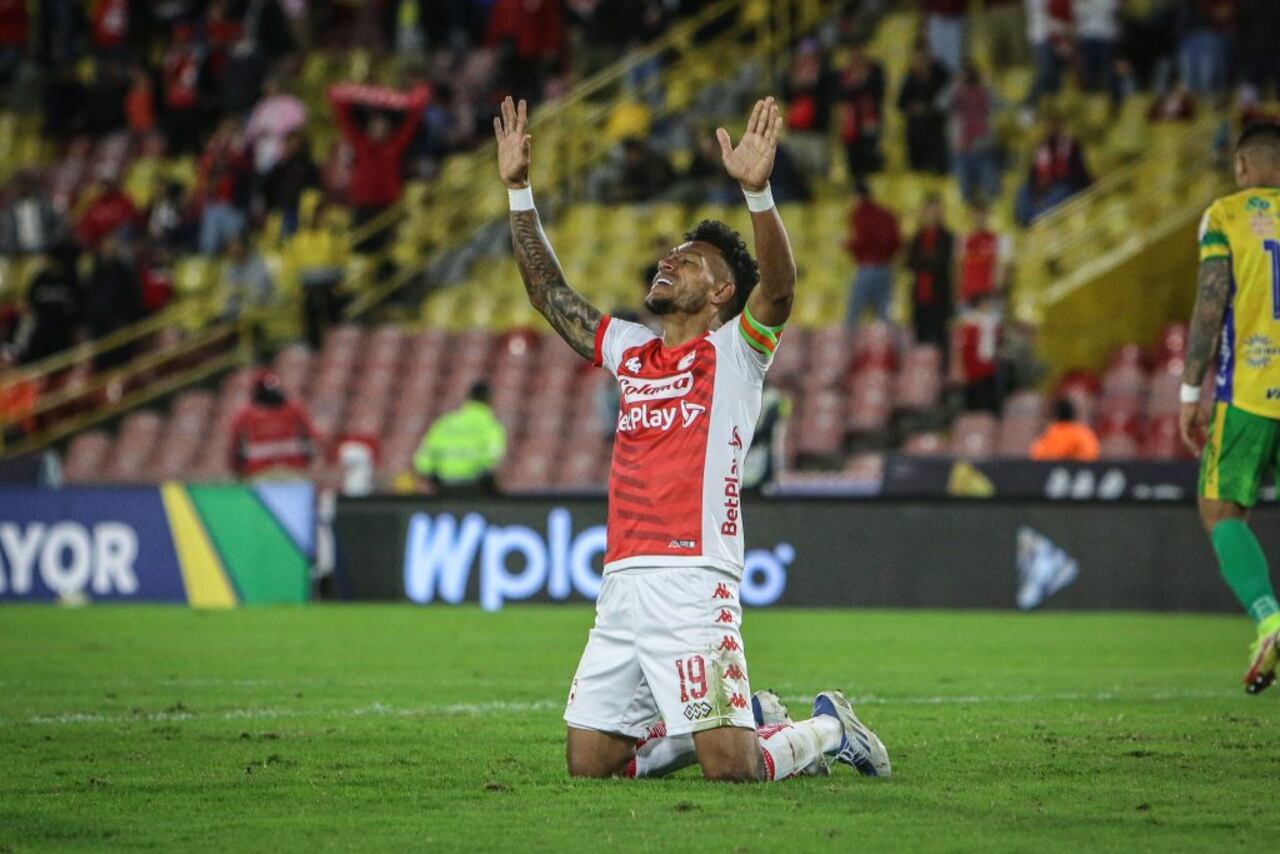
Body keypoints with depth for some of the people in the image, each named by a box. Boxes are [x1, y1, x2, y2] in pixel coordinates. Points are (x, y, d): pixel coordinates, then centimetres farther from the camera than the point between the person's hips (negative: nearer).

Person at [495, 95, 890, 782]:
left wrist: (758, 190, -30)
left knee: (733, 769, -14)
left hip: (692, 584, -7)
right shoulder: (631, 353, 20)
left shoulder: (735, 351, 2)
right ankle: (744, 718, 25)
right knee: (587, 764, 6)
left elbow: (779, 288, -16)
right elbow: (548, 292, 25)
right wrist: (517, 188, 21)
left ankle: (828, 728, 18)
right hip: (620, 588, 7)